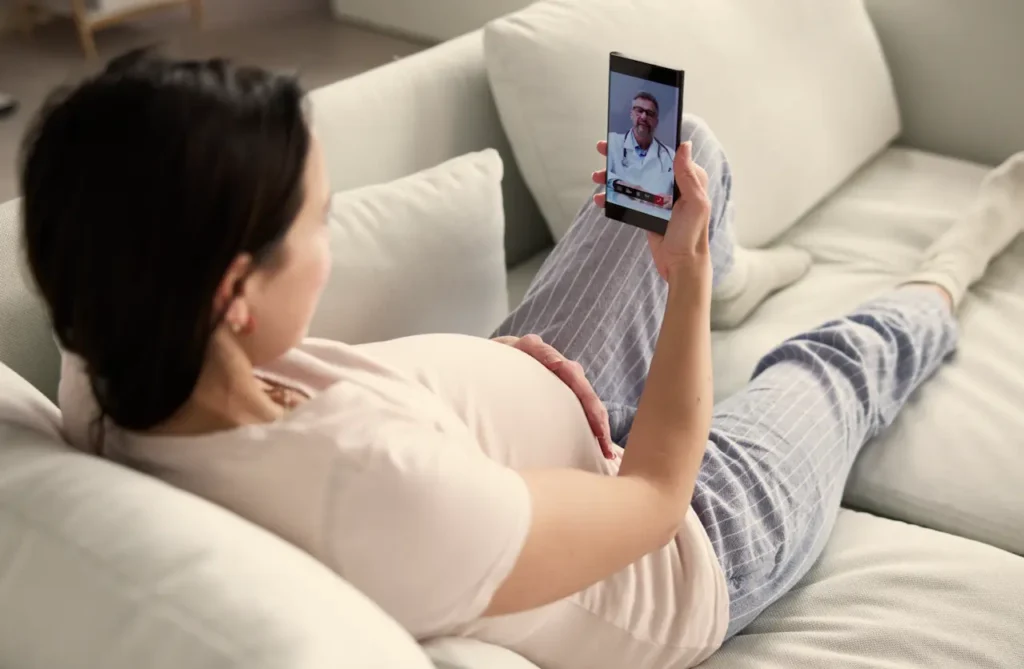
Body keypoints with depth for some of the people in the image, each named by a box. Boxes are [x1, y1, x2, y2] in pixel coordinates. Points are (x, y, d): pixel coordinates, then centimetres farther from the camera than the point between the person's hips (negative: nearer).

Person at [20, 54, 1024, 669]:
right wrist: (687, 267, -18)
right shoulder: (385, 495, -47)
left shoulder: (110, 372, -24)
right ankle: (942, 285, 59)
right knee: (844, 355, 21)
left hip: (541, 451, 6)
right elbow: (655, 497, -28)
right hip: (688, 551, -6)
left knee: (687, 150, 17)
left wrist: (485, 364, -13)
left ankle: (707, 291, 53)